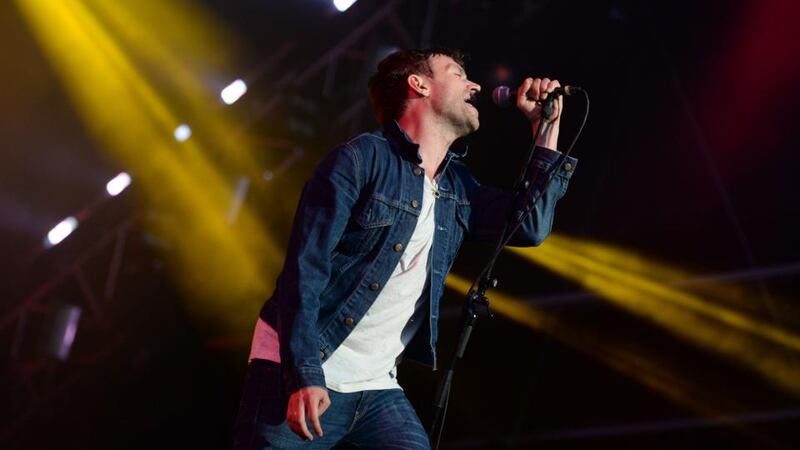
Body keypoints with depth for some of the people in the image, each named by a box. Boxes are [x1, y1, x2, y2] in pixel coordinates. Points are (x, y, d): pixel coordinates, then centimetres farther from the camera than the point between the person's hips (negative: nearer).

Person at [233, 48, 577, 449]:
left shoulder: (456, 186, 14)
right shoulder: (362, 159, -8)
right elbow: (304, 268, -13)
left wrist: (548, 126, 9)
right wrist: (303, 375, -22)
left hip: (378, 390, 6)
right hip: (302, 378, -6)